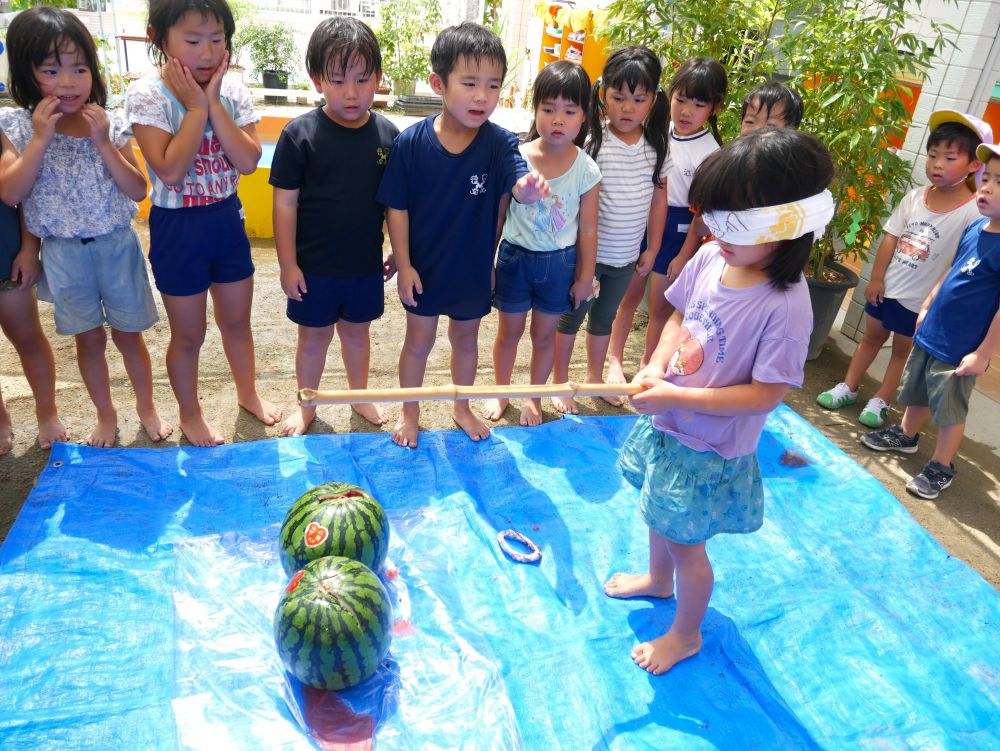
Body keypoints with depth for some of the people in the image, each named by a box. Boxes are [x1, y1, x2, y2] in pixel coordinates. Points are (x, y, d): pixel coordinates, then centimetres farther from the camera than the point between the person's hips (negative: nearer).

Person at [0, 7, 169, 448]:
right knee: (89, 340, 13)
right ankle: (105, 416, 31)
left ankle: (146, 406, 32)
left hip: (116, 246, 0)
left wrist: (103, 144, -19)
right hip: (64, 253, 0)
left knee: (128, 334, 12)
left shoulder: (110, 126, -5)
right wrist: (40, 139, -19)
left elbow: (138, 191, -9)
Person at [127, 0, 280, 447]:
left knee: (237, 320, 19)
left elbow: (248, 162, -13)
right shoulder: (146, 95, -14)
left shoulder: (232, 91, -3)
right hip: (177, 227, -4)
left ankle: (248, 393, 43)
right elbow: (170, 170, -25)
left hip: (227, 219, 4)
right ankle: (190, 414, 33)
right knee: (188, 334, 10)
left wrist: (213, 103, -18)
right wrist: (196, 107, -22)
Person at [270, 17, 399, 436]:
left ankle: (360, 396, 41)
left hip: (366, 264, 2)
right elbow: (285, 203, -10)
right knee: (314, 337, 14)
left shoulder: (387, 135, -4)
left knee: (356, 331, 20)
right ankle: (307, 407, 35)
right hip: (313, 267, -2)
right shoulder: (300, 134, -13)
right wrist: (288, 264, -10)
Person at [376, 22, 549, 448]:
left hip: (473, 268, 2)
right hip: (423, 268, -1)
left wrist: (527, 189, -54)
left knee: (466, 338, 21)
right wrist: (403, 265, -11)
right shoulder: (411, 142, -16)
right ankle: (409, 413, 38)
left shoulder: (499, 143, -14)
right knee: (419, 341, 16)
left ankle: (462, 408, 45)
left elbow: (516, 184, -30)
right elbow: (397, 207, -10)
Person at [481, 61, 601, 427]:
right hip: (515, 256, 0)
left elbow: (587, 229, -3)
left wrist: (585, 276, 1)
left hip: (559, 263, 0)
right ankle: (501, 392, 39)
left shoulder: (586, 170, -10)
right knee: (509, 331, 16)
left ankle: (533, 397, 38)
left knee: (544, 335, 15)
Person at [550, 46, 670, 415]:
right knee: (571, 316, 11)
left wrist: (652, 249, 7)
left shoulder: (656, 146, -2)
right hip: (587, 253, -4)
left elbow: (659, 199, 6)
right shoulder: (593, 141, -16)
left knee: (604, 317, 21)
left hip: (627, 257, 4)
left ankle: (595, 377, 39)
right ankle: (560, 383, 28)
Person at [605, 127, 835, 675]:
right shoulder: (709, 259, -9)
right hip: (665, 423, 7)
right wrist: (656, 367, -12)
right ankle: (658, 579, 59)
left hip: (710, 447, -7)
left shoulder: (784, 304, -28)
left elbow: (765, 394, -25)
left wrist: (676, 397, -27)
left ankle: (686, 634, 40)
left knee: (684, 542, 11)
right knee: (657, 511, 28)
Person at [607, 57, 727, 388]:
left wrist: (684, 255, -11)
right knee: (628, 295, 11)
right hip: (643, 219, 4)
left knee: (660, 306, 7)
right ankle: (615, 360, 27)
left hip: (677, 230, -3)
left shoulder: (711, 153, -13)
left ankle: (648, 364, 27)